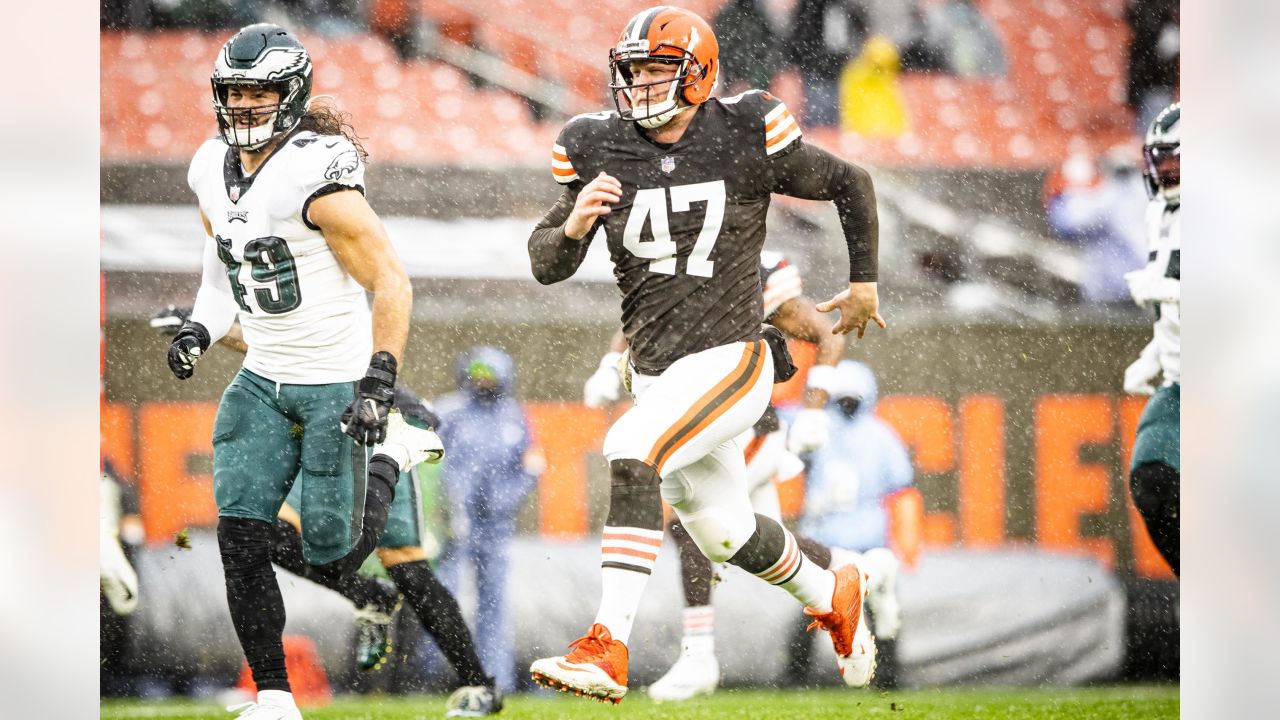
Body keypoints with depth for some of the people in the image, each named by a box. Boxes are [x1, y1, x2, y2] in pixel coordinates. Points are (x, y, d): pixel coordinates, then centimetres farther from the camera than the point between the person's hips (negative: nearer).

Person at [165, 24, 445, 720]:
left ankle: (389, 456, 27)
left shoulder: (316, 178, -21)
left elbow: (391, 284, -19)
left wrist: (379, 383, -26)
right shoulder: (212, 171, 2)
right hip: (262, 379, 6)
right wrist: (199, 329, 2)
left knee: (333, 554, -3)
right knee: (240, 535, -8)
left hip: (339, 381, -6)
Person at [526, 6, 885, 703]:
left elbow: (849, 184, 7)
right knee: (724, 533, 18)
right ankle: (832, 595, 49)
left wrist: (865, 282, 15)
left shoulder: (744, 138, -9)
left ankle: (606, 649, -34)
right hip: (655, 372, 6)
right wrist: (573, 226, -22)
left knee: (631, 451, -29)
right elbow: (545, 265, 1)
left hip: (729, 358, -6)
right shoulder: (601, 149, -1)